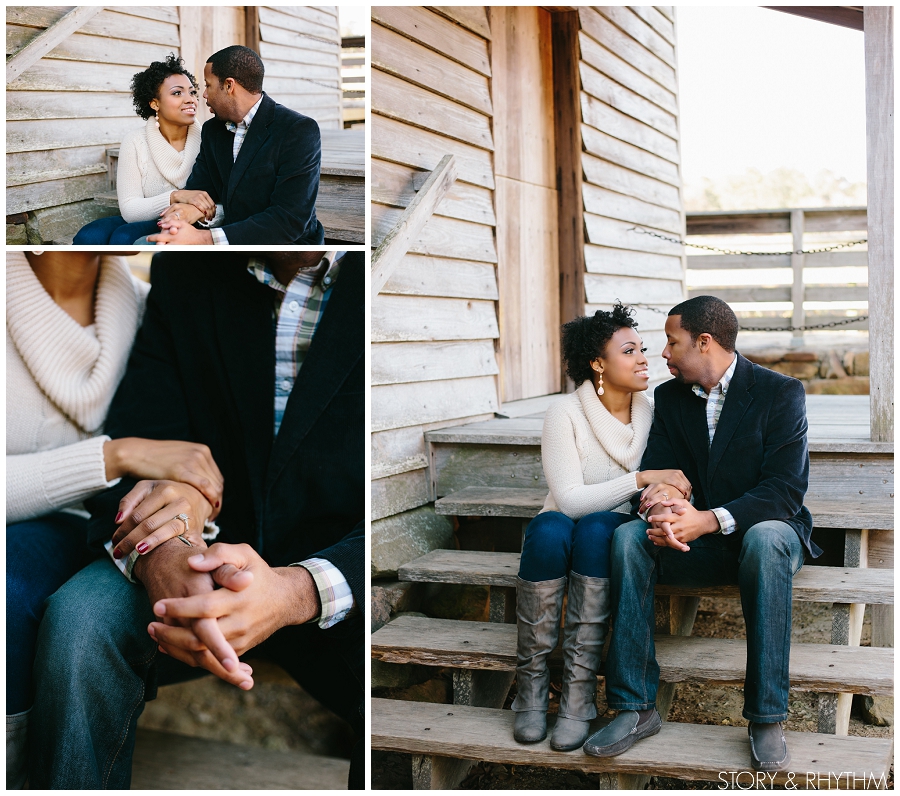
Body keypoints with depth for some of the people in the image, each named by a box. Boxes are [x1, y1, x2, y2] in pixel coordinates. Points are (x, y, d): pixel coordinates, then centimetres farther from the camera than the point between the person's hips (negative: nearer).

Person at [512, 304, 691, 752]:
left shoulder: (652, 416, 0)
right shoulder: (565, 414, -11)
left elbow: (667, 487, 2)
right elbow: (570, 500, -18)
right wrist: (641, 479, -25)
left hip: (613, 536, 2)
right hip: (560, 537, -1)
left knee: (597, 527, -35)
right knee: (551, 527, -37)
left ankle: (577, 697, -33)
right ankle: (531, 689, -27)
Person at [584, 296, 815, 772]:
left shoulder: (781, 393, -8)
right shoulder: (669, 397, 7)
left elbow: (786, 487, -17)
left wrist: (711, 519, -31)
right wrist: (661, 514, -24)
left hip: (762, 531, -4)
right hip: (695, 545, 4)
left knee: (766, 538, -39)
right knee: (628, 536, -25)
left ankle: (766, 719, -32)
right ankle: (635, 708, -24)